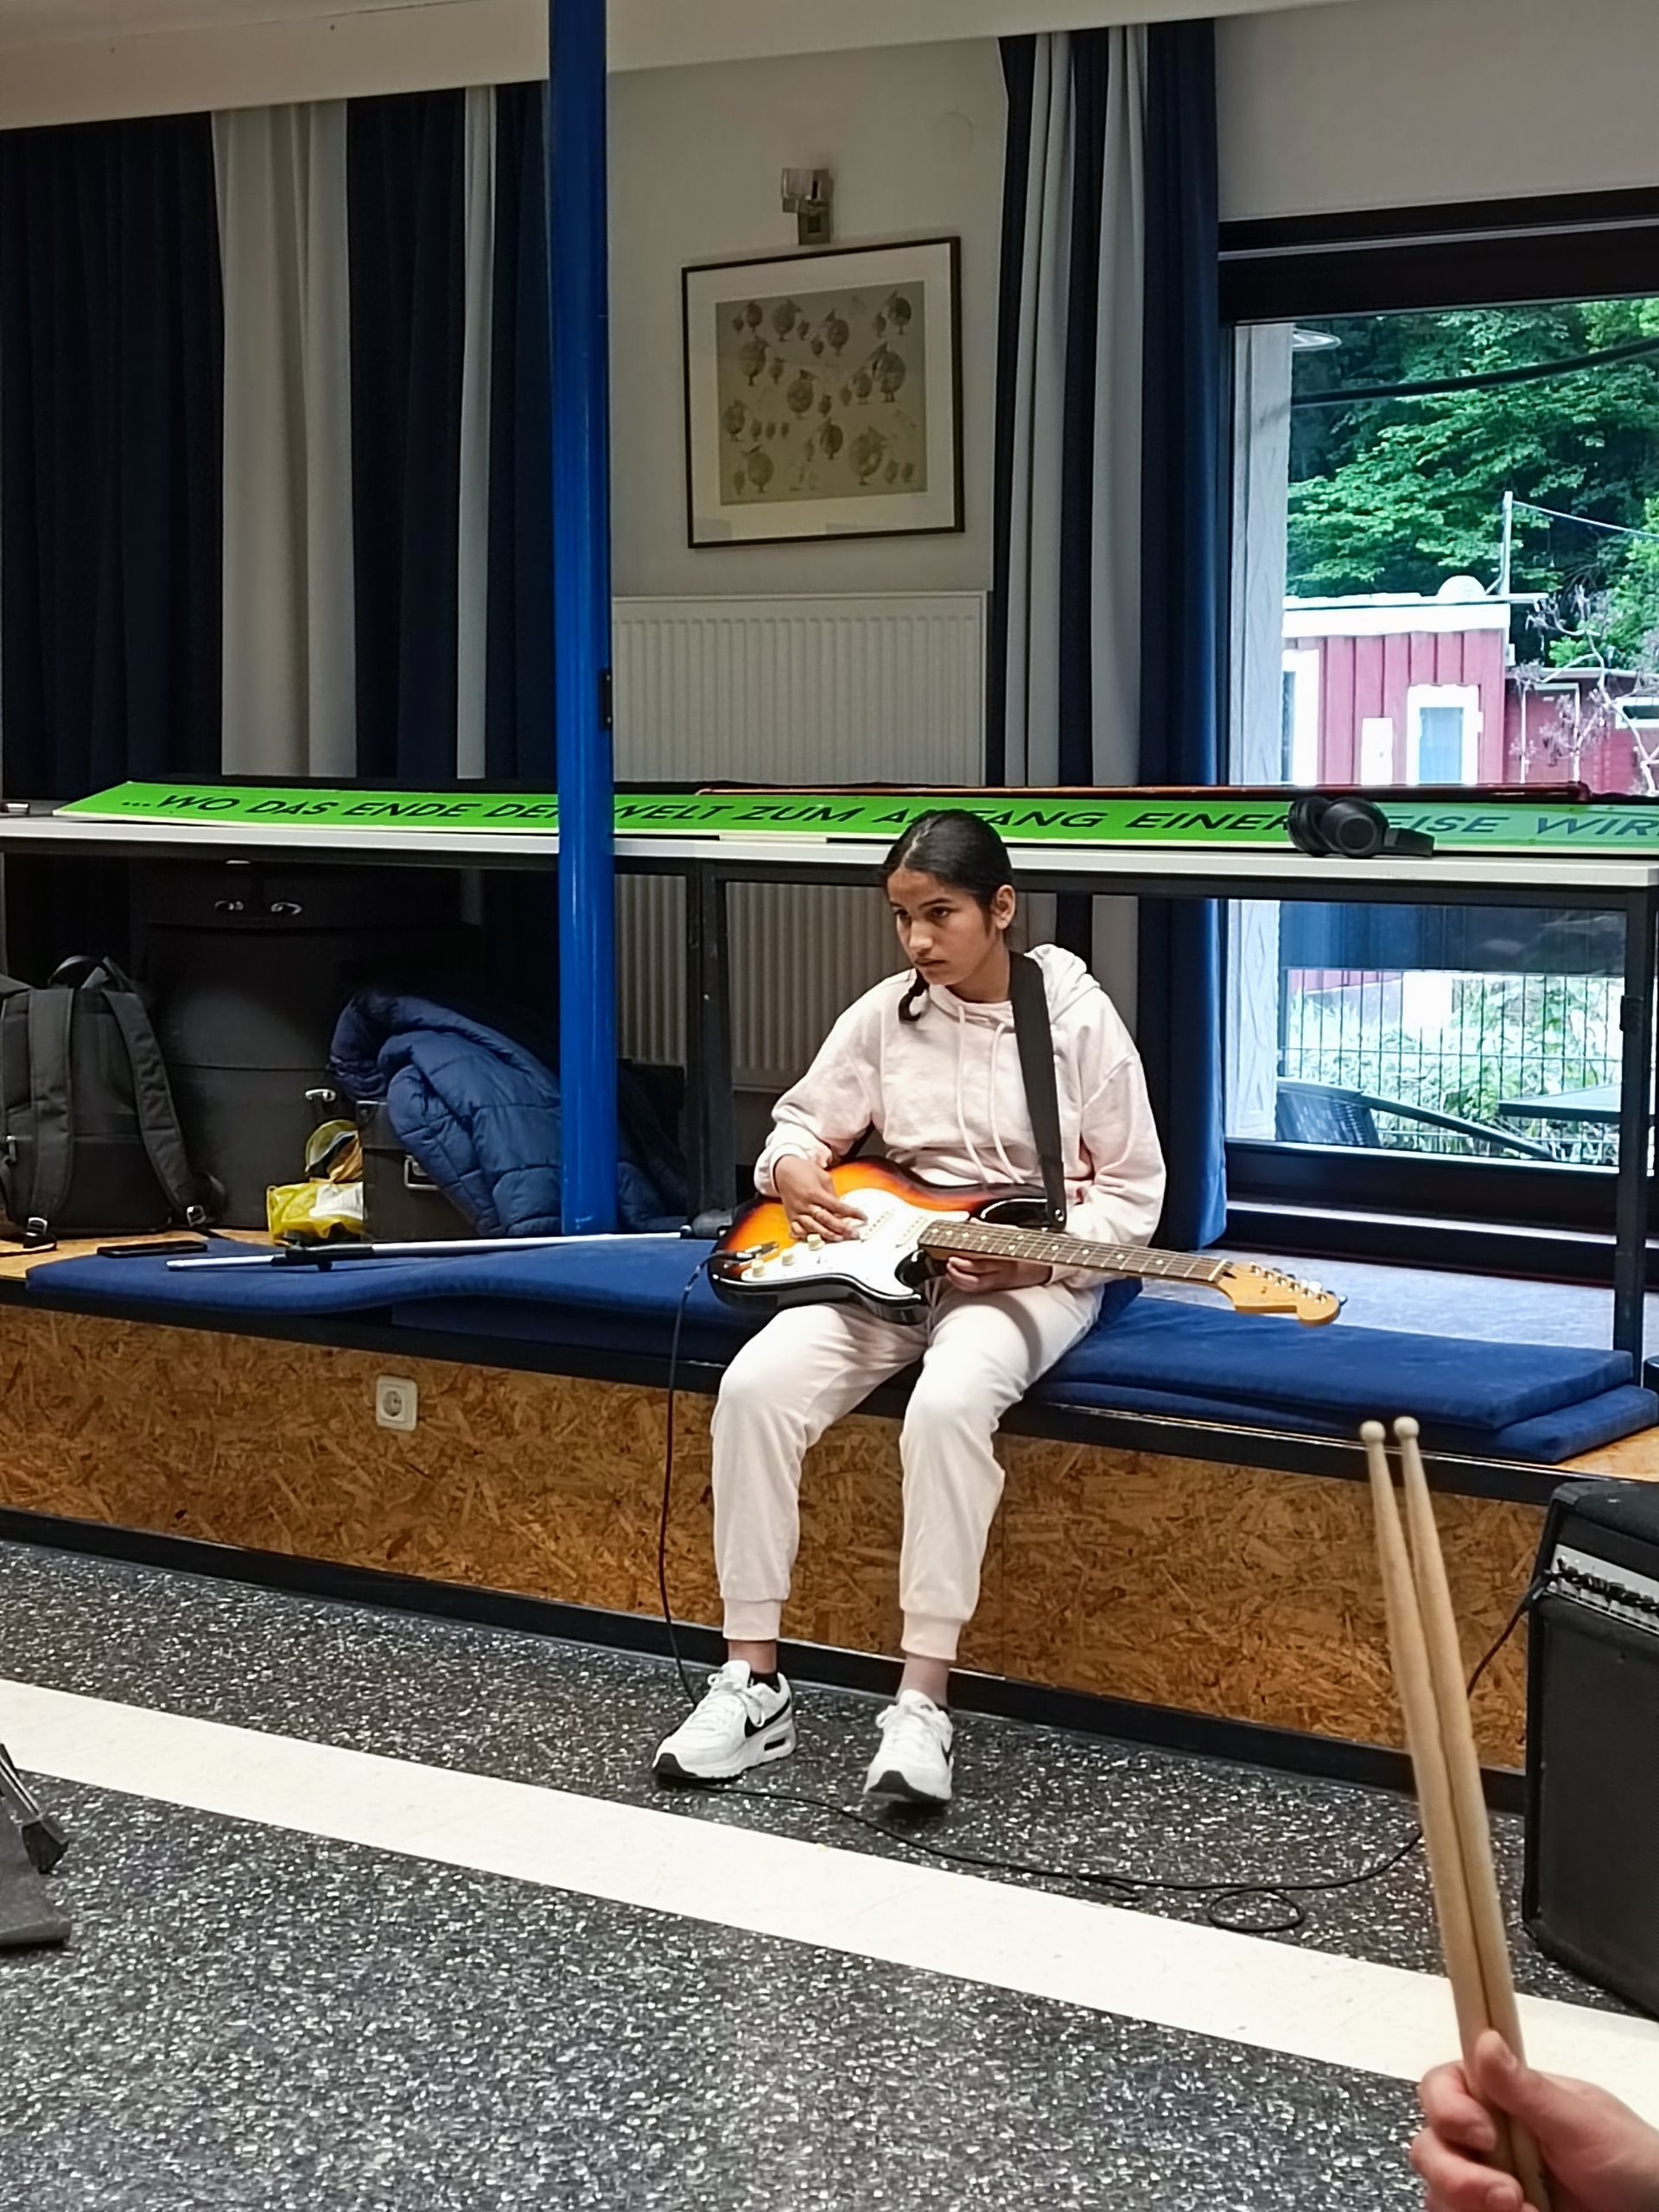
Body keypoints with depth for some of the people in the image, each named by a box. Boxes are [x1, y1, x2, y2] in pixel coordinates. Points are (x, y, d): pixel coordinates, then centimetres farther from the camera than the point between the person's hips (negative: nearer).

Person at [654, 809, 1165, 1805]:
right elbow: (800, 1123, 15)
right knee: (757, 1384, -23)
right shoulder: (884, 1014, 4)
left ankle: (923, 1703, -30)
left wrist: (1033, 1258, -19)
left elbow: (1134, 1192, -3)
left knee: (949, 1401, -37)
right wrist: (794, 1173, -10)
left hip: (1032, 1274, -4)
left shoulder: (1080, 1016, -7)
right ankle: (755, 1683, -15)